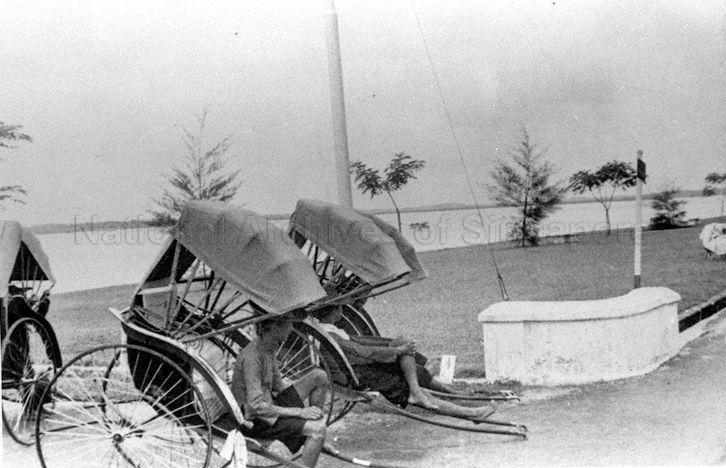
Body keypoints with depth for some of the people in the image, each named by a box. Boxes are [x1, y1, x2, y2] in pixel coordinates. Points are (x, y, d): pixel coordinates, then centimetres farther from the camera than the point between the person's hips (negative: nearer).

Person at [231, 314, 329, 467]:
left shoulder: (268, 349, 6)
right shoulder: (251, 357, -24)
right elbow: (257, 406, -27)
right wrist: (299, 412, -23)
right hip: (255, 420, -9)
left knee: (320, 376, 4)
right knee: (318, 428, -25)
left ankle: (317, 443, 14)